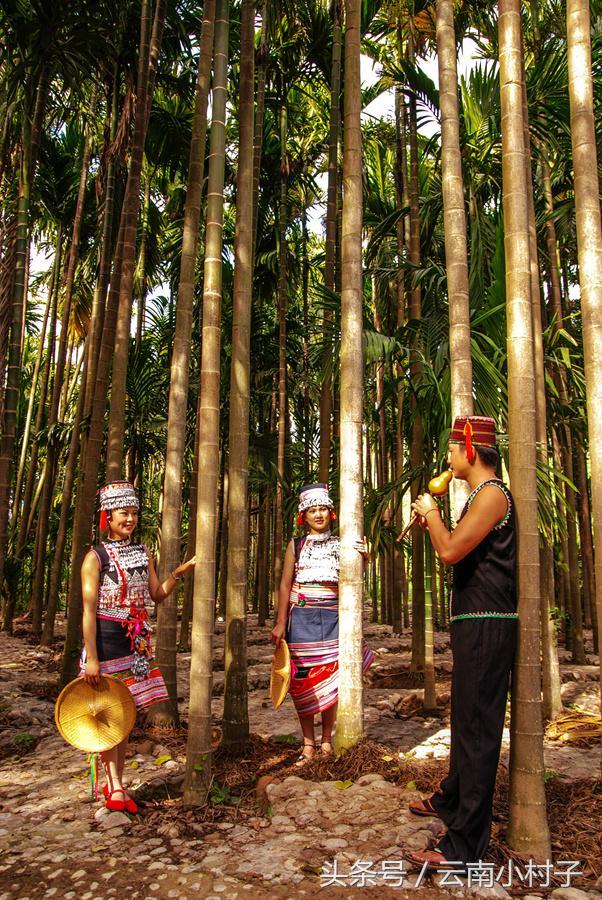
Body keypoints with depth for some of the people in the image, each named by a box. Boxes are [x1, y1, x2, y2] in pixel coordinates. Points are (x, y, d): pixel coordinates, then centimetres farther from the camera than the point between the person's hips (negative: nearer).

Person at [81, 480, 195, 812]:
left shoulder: (143, 553, 9)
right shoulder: (95, 557, -8)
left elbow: (157, 595, 12)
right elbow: (88, 610, -12)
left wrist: (179, 572, -3)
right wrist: (91, 658, -16)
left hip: (137, 642, 6)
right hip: (106, 640, -6)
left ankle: (115, 785, 22)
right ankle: (114, 784, 14)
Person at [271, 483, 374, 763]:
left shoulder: (341, 544, 10)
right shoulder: (296, 545, 8)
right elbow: (285, 584, 6)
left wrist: (364, 558, -14)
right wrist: (280, 622, 0)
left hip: (332, 617, 0)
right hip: (302, 617, 0)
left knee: (329, 679, 2)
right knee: (303, 680, 1)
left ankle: (327, 741, 17)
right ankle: (308, 743, 13)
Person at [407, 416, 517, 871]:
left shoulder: (493, 493, -15)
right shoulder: (479, 495, 16)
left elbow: (451, 551, -25)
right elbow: (460, 549, 23)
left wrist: (431, 513, -9)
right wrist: (435, 522, 12)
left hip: (488, 625, -11)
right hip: (473, 623, 11)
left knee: (478, 726, -6)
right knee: (465, 718, 23)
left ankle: (465, 843, 2)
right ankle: (451, 799, 41)